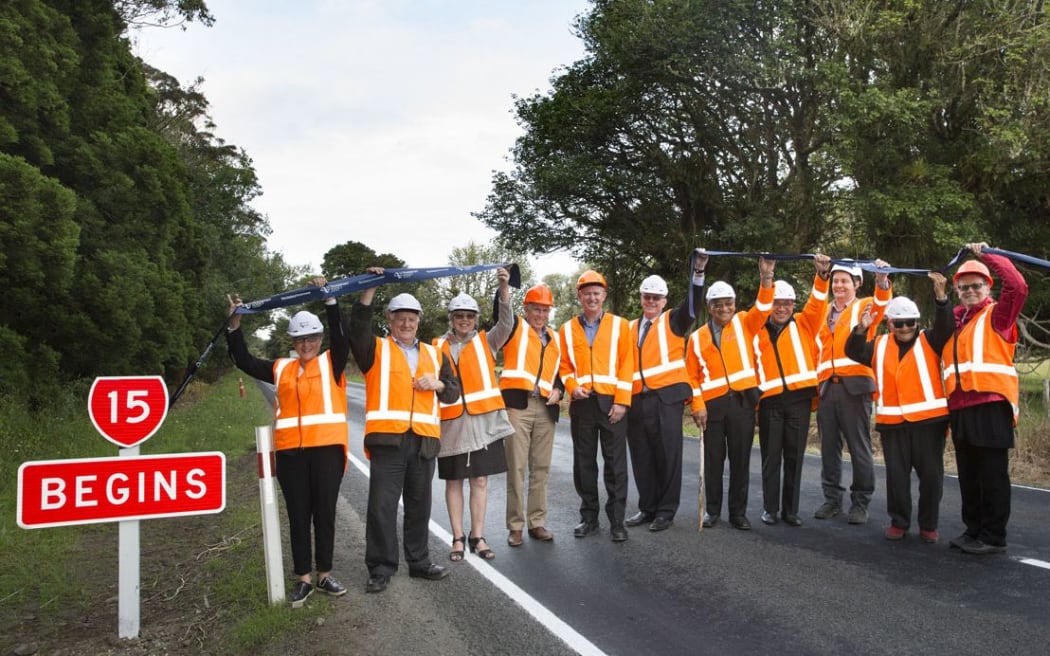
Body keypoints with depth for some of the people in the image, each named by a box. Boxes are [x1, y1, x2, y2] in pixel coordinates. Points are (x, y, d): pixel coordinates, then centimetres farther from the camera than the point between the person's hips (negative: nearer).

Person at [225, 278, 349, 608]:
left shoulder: (332, 363, 5)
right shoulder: (281, 368, 12)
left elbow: (341, 337, -11)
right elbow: (245, 362, 11)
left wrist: (329, 299, -17)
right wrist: (235, 325, 3)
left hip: (327, 448, -2)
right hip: (290, 452, 2)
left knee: (325, 513, 7)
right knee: (298, 515, 8)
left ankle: (325, 574, 20)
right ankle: (304, 578, 18)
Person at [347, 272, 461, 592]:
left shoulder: (434, 354, 18)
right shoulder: (376, 350, 6)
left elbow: (454, 391, 18)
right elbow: (358, 327, -14)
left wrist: (437, 384, -4)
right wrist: (370, 289, -20)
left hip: (424, 440, 4)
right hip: (387, 438, -3)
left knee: (419, 505, 13)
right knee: (382, 505, -3)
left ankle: (419, 561, 25)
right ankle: (381, 568, 8)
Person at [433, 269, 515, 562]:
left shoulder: (486, 342, 5)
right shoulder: (438, 347, 6)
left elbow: (506, 323, -11)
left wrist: (504, 289, -24)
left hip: (483, 420, 0)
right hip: (451, 422, 0)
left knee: (480, 480, 5)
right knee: (453, 481, 7)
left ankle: (477, 537, 16)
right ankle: (458, 538, 16)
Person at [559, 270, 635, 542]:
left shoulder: (620, 325, 4)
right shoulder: (567, 329, 9)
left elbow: (626, 364, -1)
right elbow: (564, 365, 10)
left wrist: (622, 401, -9)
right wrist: (572, 386, -9)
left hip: (611, 402, -2)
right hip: (581, 403, 2)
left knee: (616, 462, 0)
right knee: (584, 462, 8)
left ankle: (617, 520, 8)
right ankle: (589, 517, 19)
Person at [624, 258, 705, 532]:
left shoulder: (673, 321, 7)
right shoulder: (630, 328, 18)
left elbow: (693, 302, -9)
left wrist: (699, 271, -19)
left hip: (666, 398, -4)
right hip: (637, 400, 4)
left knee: (667, 455, 0)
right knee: (641, 457, 9)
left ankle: (666, 510, 10)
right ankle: (648, 507, 21)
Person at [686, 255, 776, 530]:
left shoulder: (744, 323, 8)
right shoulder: (697, 337, 8)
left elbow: (763, 309, -10)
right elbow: (692, 375, 5)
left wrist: (766, 277, -23)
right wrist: (697, 406, -4)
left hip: (742, 401, 0)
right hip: (712, 404, 1)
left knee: (740, 458, 4)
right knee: (713, 459, 7)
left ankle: (738, 511, 13)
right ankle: (712, 509, 19)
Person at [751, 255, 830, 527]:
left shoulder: (803, 324, 12)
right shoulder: (759, 332, 11)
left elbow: (817, 302, -2)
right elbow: (751, 365, 12)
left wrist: (822, 275, -16)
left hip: (799, 397, 0)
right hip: (770, 400, 0)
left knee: (794, 456, 5)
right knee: (771, 457, 4)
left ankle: (791, 509, 13)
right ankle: (770, 508, 13)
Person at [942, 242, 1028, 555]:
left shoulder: (996, 315, 3)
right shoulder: (954, 320, 20)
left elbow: (1018, 287, -15)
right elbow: (944, 357, 19)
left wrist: (987, 255, -9)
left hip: (990, 404, -6)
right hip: (960, 407, 7)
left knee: (992, 474, -2)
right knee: (968, 474, 13)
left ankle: (994, 536, 4)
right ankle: (973, 530, 22)